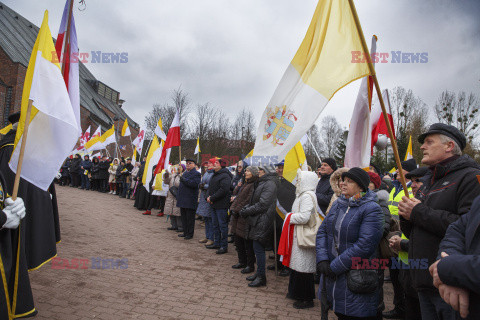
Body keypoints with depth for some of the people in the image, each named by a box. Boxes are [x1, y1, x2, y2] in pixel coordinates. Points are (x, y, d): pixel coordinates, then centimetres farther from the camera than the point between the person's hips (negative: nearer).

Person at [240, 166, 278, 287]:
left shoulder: (270, 184, -15)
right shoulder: (260, 182, 17)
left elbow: (263, 204, -21)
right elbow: (254, 201, 21)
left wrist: (247, 211, -13)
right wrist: (245, 208, 3)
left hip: (262, 221, -10)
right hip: (256, 220, 10)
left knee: (258, 248, -4)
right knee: (257, 248, 15)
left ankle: (261, 277, 7)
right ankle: (259, 273, 27)